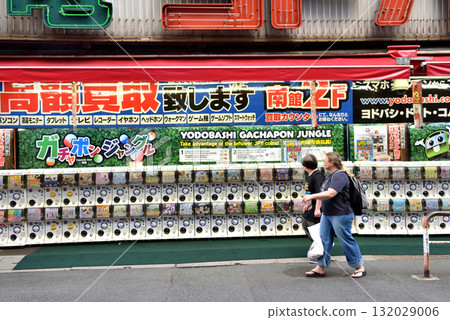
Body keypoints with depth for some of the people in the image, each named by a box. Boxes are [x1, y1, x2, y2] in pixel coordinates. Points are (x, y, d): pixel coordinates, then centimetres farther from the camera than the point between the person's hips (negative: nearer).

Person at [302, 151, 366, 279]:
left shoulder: (339, 175, -19)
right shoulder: (331, 175, 13)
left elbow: (330, 194, -29)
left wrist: (312, 196, -25)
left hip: (341, 215, -10)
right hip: (327, 214, 10)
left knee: (346, 241, 2)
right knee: (324, 240, 9)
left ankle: (360, 267, 19)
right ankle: (320, 268, 16)